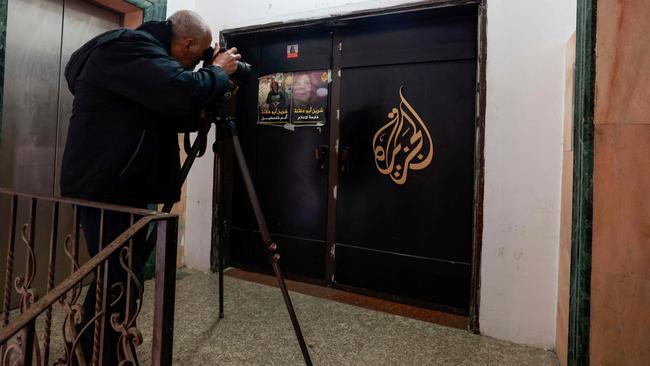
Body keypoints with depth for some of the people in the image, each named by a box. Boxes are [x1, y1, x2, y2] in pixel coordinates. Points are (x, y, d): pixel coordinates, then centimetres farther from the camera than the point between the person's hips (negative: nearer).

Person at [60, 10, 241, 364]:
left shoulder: (141, 51, 18)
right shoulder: (129, 48, -13)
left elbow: (174, 114, 21)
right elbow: (183, 93, -30)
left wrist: (212, 77, 10)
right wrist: (218, 71, -10)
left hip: (119, 187, 10)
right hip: (106, 190, -10)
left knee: (115, 278, 19)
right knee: (121, 283, -5)